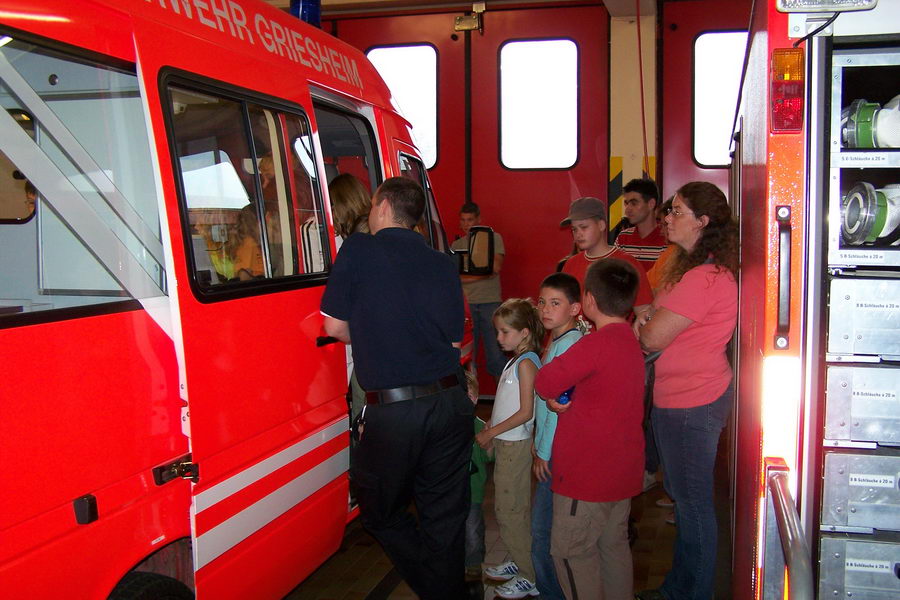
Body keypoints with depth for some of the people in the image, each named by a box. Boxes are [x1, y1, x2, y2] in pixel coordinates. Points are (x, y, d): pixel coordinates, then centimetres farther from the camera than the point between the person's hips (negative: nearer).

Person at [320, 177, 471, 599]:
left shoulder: (358, 250, -2)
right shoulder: (443, 263, 10)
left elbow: (335, 327, 2)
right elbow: (454, 340, 11)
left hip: (392, 410, -4)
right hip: (450, 401, 5)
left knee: (382, 513, 16)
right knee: (445, 516, 15)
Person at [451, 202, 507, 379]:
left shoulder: (493, 238, 8)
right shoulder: (456, 245, 14)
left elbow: (496, 267, -7)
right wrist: (482, 274, -6)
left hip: (490, 302, -2)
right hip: (465, 304, 2)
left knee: (495, 351, -5)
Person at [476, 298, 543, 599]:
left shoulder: (526, 363, -16)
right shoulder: (515, 361, 11)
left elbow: (525, 412, -21)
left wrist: (491, 433, -16)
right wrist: (489, 429, 8)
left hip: (516, 445, -9)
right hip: (504, 443, 9)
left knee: (511, 510, -3)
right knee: (506, 507, 16)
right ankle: (519, 562, 28)